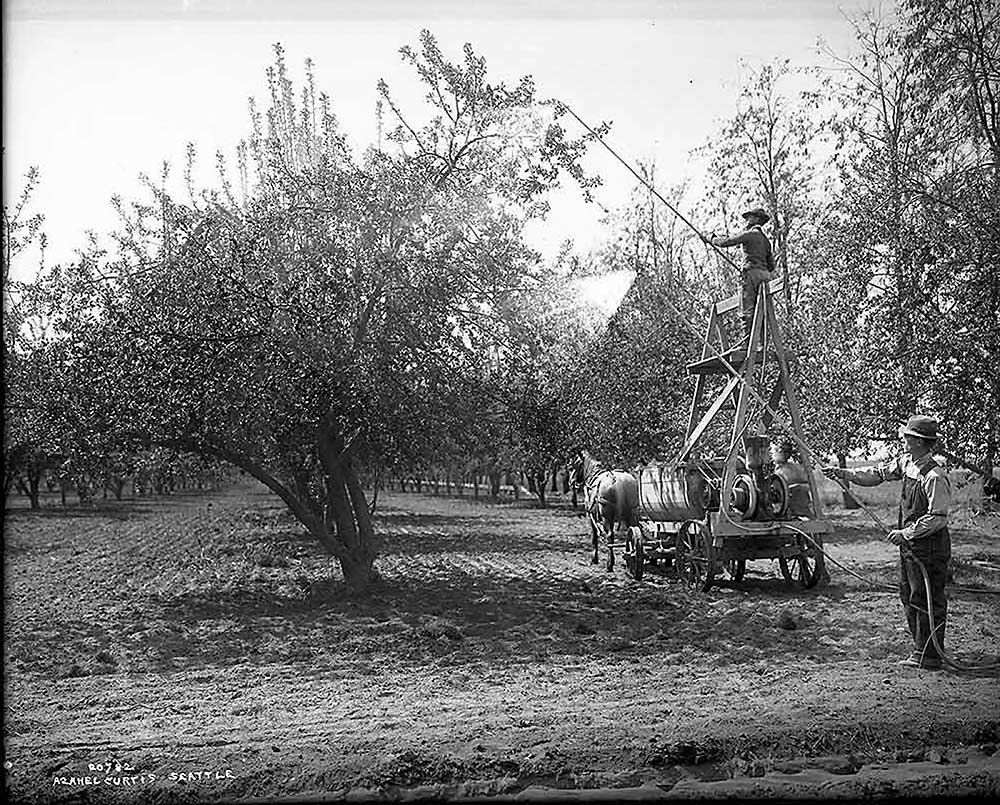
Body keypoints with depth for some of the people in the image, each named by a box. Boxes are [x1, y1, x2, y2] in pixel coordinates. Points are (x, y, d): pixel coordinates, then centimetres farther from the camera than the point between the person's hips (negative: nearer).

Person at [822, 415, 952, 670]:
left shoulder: (935, 477, -21)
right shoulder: (906, 463, 5)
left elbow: (938, 518, -22)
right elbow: (877, 475, 14)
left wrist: (906, 533, -19)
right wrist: (843, 474, 6)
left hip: (929, 547, -9)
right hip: (910, 544, 9)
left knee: (927, 601, 0)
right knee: (909, 596, 16)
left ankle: (929, 656, 10)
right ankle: (921, 649, 27)